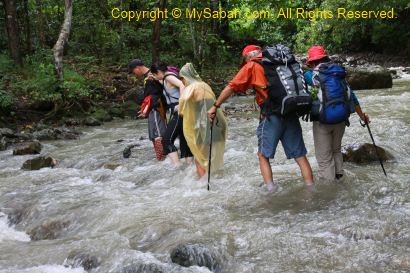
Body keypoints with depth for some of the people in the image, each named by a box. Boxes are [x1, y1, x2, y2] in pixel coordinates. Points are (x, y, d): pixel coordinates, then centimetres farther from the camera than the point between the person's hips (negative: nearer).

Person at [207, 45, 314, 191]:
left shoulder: (252, 66, 3)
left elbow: (231, 87, 0)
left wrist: (215, 106, 7)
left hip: (271, 117, -4)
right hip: (291, 114, 5)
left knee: (263, 155, 10)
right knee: (299, 155, 10)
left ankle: (270, 187, 1)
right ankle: (311, 188, 11)